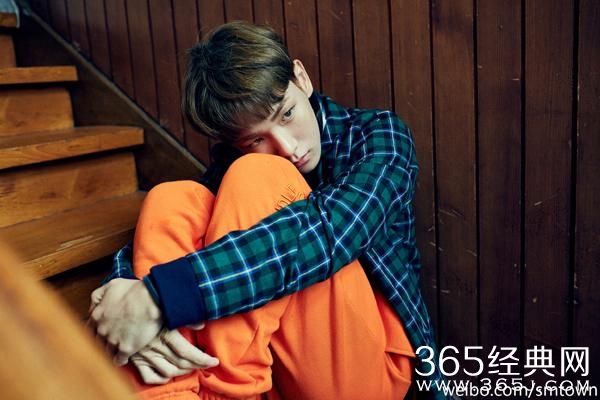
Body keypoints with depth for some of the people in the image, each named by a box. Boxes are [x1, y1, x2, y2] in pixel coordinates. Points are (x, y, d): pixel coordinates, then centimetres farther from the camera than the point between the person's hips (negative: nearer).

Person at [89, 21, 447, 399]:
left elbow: (329, 231, -27)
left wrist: (161, 297, -35)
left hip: (367, 358, -3)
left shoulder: (379, 134, -7)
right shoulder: (235, 159, 4)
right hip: (277, 359, 3)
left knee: (255, 178, -23)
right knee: (169, 201, -16)